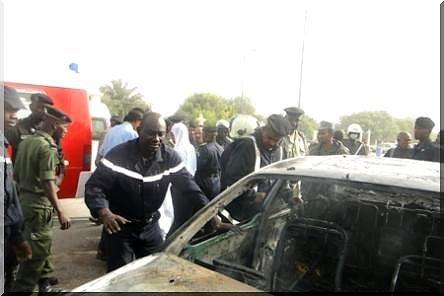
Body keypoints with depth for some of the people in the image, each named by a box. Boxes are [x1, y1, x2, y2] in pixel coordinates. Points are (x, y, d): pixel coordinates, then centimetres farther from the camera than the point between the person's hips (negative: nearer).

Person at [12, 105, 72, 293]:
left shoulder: (27, 141, 9)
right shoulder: (48, 147, -17)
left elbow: (16, 174, 14)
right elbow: (48, 182, -25)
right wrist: (60, 212, -26)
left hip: (25, 199, 9)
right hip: (39, 203, -9)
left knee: (43, 245, 18)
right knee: (37, 251, 0)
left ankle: (45, 285, 29)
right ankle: (21, 289, 8)